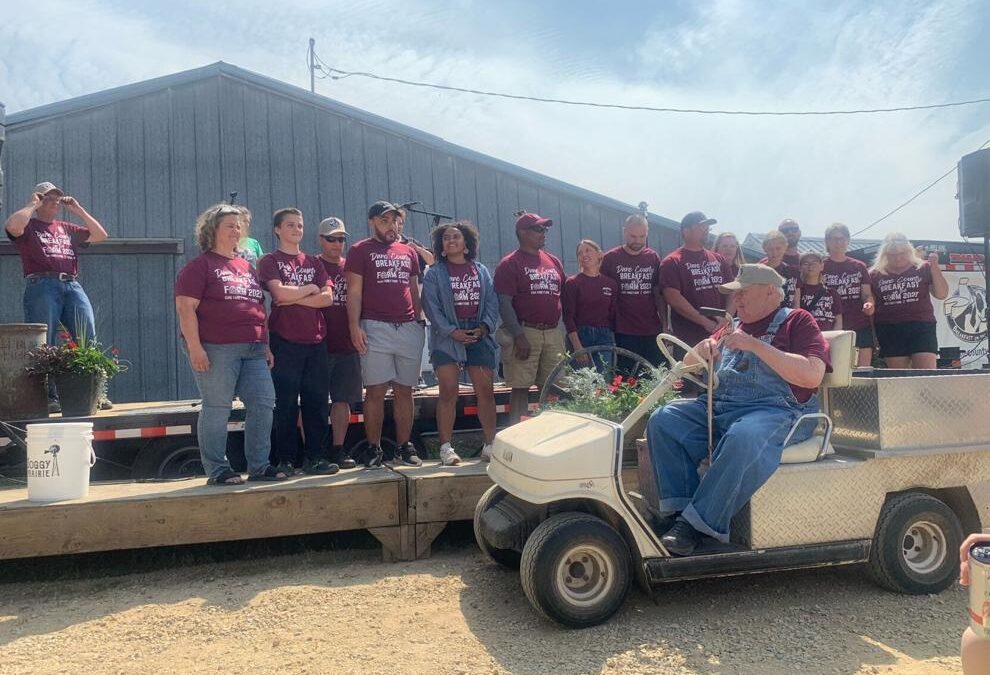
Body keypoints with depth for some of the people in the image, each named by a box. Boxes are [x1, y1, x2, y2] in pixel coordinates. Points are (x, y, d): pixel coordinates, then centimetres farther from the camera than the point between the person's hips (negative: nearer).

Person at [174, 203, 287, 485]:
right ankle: (217, 470, 7)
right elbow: (185, 307, -8)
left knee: (263, 403, 3)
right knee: (216, 408, -2)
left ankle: (259, 466, 12)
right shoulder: (199, 266, 0)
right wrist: (194, 347, -17)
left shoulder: (246, 267, 21)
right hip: (216, 349, -7)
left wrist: (266, 345, 19)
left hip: (253, 350, 7)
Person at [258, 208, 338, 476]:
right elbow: (279, 293, -13)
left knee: (317, 402, 3)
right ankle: (285, 460, 7)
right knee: (286, 404, -1)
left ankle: (314, 457, 10)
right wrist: (310, 289, 0)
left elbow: (328, 298, 3)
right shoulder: (270, 261, 4)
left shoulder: (314, 262, 17)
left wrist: (294, 298, -7)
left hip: (315, 341, 4)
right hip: (285, 341, -4)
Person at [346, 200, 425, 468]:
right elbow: (354, 292, -3)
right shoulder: (360, 250, 4)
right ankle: (373, 449, 5)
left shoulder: (408, 252, 18)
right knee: (375, 391, -4)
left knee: (405, 390, 6)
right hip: (376, 328, -4)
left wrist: (420, 320, 12)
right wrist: (354, 326, -12)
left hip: (410, 328, 4)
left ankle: (404, 447, 13)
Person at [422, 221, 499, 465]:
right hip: (447, 336, -3)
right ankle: (446, 448, -1)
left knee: (486, 390, 1)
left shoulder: (481, 271, 15)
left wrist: (485, 327, -6)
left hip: (479, 335, 3)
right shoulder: (434, 273, 5)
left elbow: (492, 302, 10)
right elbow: (431, 306, -4)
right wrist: (451, 331, -14)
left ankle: (490, 445, 9)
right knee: (448, 392, -6)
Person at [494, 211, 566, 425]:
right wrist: (519, 336, -17)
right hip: (525, 333, -6)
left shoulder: (554, 261, 16)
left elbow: (562, 297, 22)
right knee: (521, 388, -1)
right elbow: (504, 303, -11)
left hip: (553, 333, 6)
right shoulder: (510, 264, -4)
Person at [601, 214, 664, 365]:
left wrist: (665, 322, 5)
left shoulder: (653, 258, 9)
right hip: (624, 333, -3)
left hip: (652, 331, 3)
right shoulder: (610, 258, 0)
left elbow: (659, 293, 12)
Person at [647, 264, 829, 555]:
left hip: (777, 410, -6)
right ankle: (679, 510, -18)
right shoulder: (733, 327, 24)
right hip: (717, 407, 7)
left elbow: (812, 376, -11)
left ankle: (698, 524, -30)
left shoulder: (797, 321, 6)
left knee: (744, 438, -38)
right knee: (662, 420, -15)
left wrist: (755, 345, -15)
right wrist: (700, 350, 1)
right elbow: (687, 366, 26)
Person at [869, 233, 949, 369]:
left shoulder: (923, 268, 6)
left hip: (922, 328, -1)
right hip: (890, 331, 1)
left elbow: (942, 294, 1)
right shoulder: (875, 274, 8)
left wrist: (934, 267, -9)